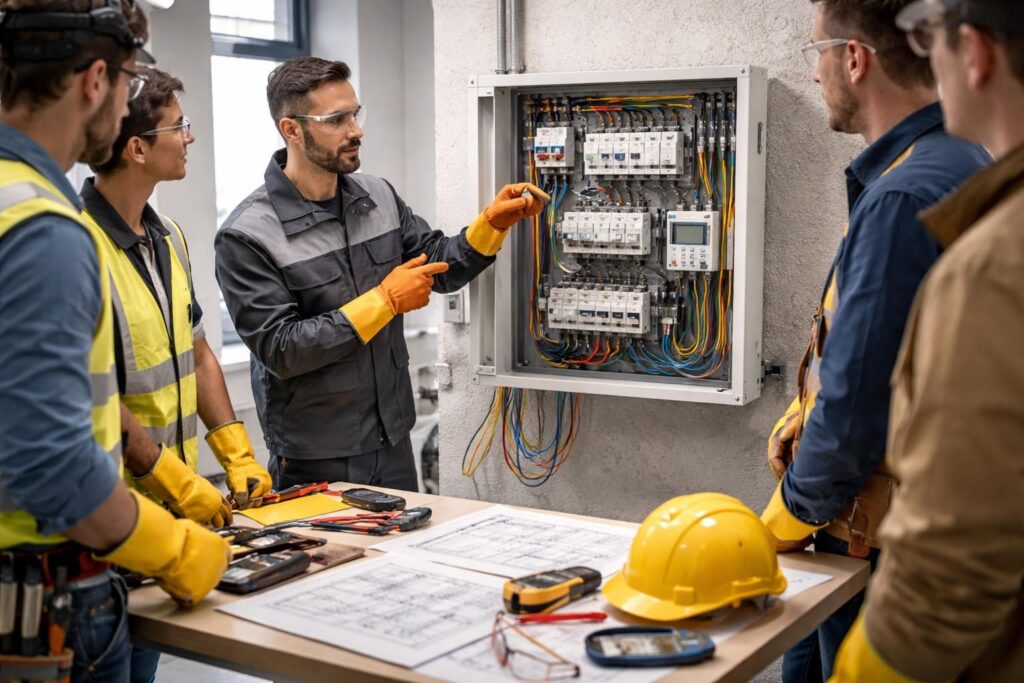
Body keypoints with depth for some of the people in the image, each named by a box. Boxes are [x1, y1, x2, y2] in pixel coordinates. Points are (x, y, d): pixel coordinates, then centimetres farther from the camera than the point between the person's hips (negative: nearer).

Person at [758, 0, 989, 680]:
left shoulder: (903, 197, -25)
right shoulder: (963, 163, 6)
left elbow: (859, 394, -25)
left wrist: (793, 512, -11)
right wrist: (803, 415, 4)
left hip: (878, 536, -9)